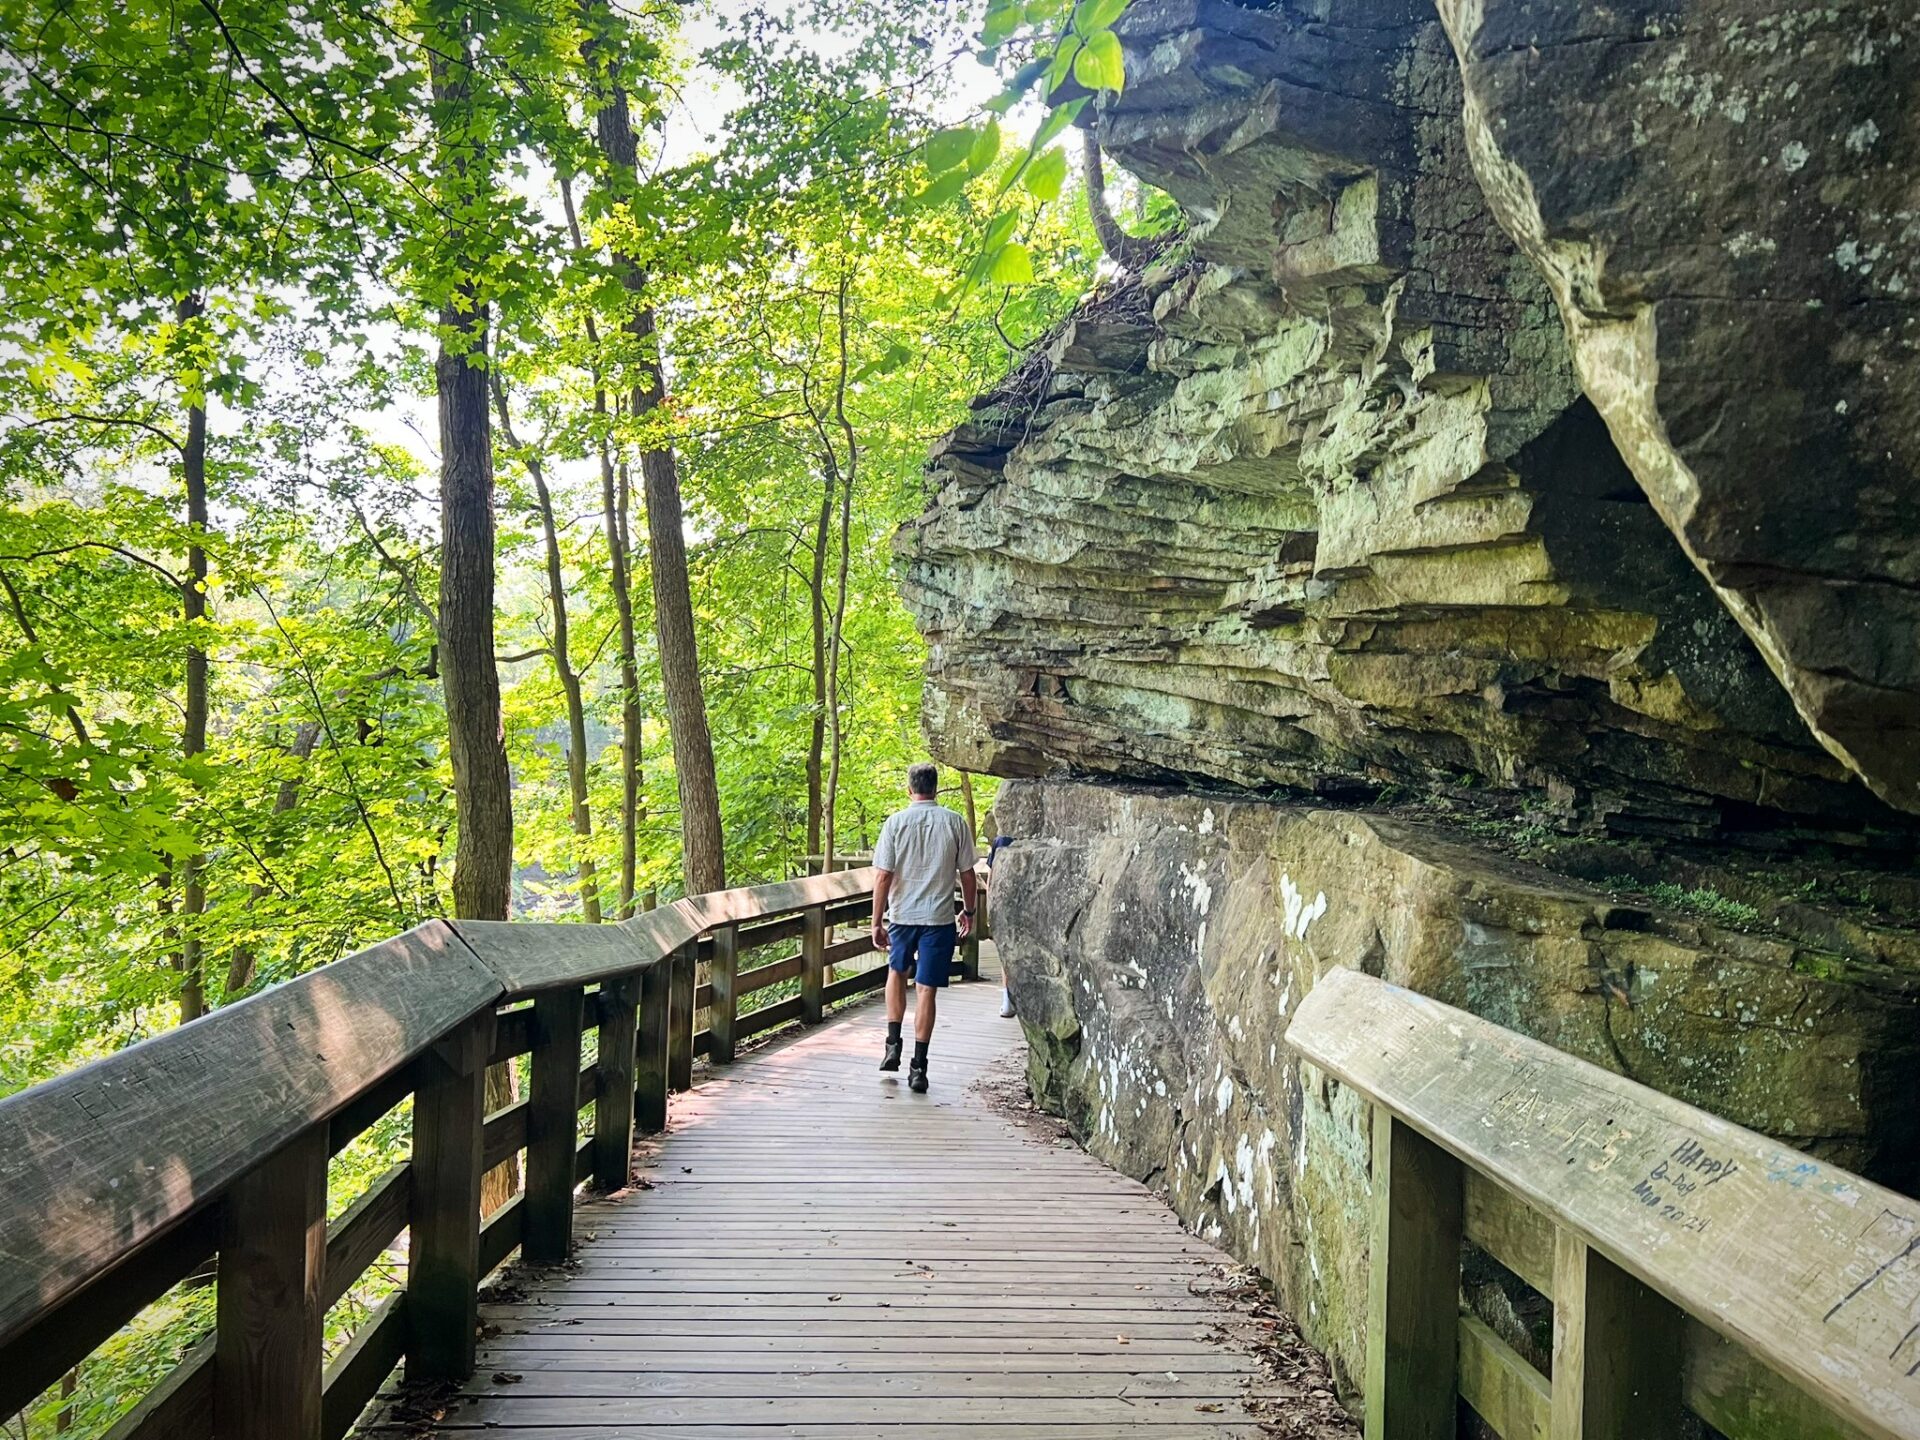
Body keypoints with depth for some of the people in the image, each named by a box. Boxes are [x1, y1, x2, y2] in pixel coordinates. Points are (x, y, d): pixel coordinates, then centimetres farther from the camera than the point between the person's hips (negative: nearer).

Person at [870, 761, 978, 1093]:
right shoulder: (955, 823, -2)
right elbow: (967, 874, 2)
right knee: (927, 990, 3)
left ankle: (893, 1045, 21)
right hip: (940, 917, 0)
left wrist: (877, 922, -1)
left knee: (897, 972, 25)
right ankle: (918, 1067, 3)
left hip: (902, 915, 1)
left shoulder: (896, 822, -5)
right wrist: (969, 911, 17)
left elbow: (883, 877, -7)